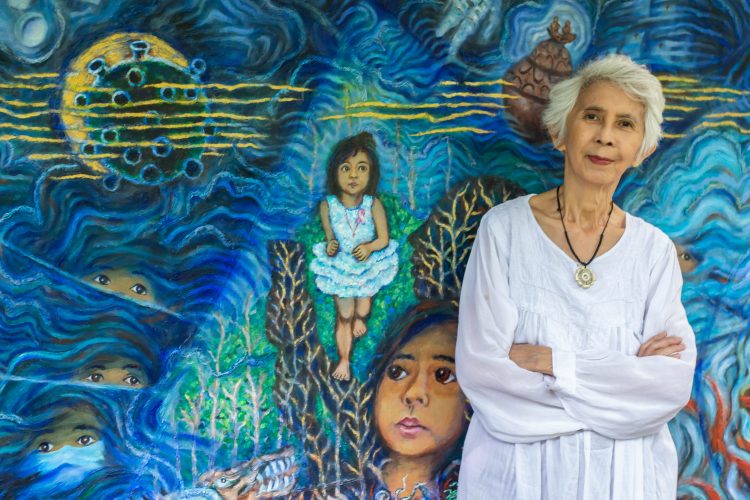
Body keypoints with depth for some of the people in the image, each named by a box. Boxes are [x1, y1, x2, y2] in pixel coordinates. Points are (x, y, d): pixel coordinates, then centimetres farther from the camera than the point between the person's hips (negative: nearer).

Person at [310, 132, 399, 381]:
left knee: (361, 309, 24)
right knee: (344, 317, 10)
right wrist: (330, 247, -29)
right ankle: (344, 360, 26)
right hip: (340, 268, 0)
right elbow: (330, 238, -7)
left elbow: (384, 239, -14)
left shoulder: (373, 204, -23)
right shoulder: (328, 205, -20)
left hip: (368, 265, 1)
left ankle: (359, 318, 61)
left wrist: (369, 248, -33)